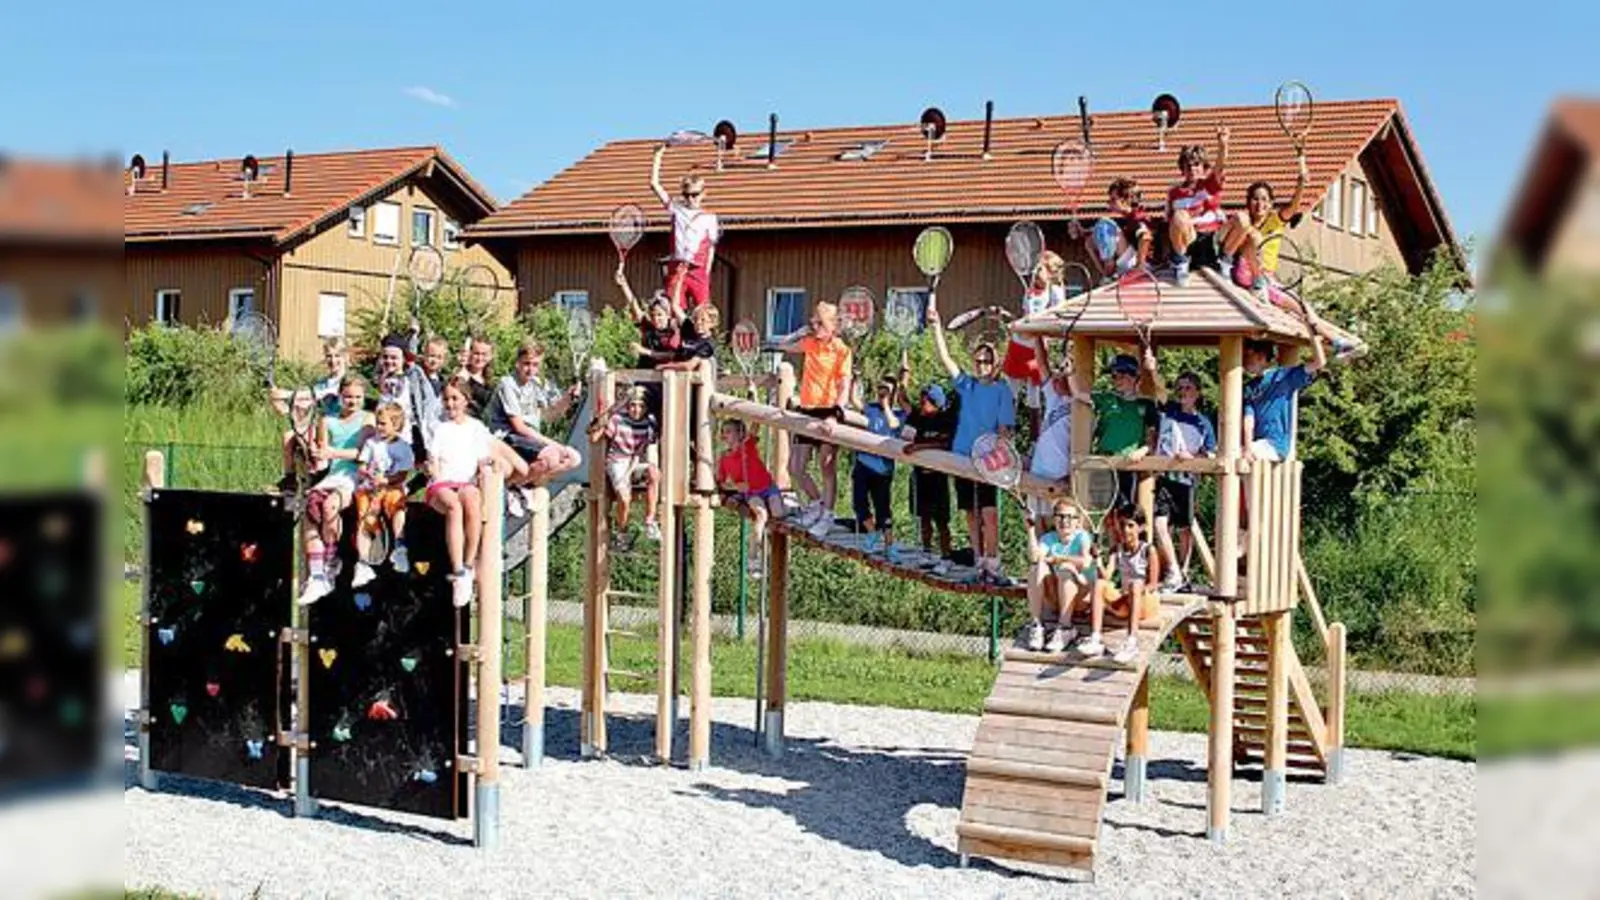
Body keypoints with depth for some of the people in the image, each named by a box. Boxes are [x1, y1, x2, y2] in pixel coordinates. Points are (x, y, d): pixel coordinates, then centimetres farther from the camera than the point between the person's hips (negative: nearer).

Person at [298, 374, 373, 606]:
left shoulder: (367, 418, 10)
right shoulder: (327, 422, 20)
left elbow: (362, 452, -4)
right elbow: (322, 460, 17)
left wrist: (333, 452, -18)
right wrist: (318, 461, -7)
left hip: (355, 478, -4)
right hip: (332, 477, 4)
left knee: (329, 505, -34)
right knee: (309, 508, -27)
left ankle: (330, 564, -17)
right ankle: (315, 576, -30)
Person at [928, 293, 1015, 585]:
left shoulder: (1002, 390, -1)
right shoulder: (967, 385, 10)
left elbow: (1005, 429, -4)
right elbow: (944, 357, 5)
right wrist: (936, 327, -3)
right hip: (962, 455, 4)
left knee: (989, 512, -12)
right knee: (971, 513, 8)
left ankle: (992, 565, -10)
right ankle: (981, 563, 16)